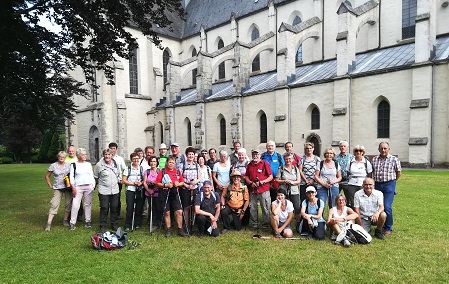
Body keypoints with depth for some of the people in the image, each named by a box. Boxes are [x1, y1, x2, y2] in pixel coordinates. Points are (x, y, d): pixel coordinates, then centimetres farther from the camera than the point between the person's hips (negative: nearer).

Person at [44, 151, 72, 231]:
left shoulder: (68, 165, 4)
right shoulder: (53, 166, 2)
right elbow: (47, 176, 11)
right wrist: (50, 185, 6)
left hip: (68, 187, 1)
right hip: (58, 188, -1)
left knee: (68, 204, 4)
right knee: (54, 204, -7)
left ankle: (65, 220, 18)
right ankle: (48, 223, -3)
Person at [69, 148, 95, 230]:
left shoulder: (88, 164, 11)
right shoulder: (74, 165, 2)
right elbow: (71, 177, -1)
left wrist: (93, 185, 5)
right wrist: (73, 187, -8)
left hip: (89, 187, 3)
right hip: (78, 187, -3)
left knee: (88, 204, 7)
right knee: (75, 205, -6)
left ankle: (88, 221, 15)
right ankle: (72, 223, 3)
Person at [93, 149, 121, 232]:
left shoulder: (115, 163, 6)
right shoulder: (99, 165, -7)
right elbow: (95, 177, 4)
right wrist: (100, 183, 9)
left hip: (115, 190, 4)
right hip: (104, 191, -4)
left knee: (114, 208, 10)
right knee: (104, 209, -2)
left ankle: (114, 225, 23)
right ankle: (103, 226, 10)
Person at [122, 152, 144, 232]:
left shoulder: (142, 168, 8)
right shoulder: (128, 168, 2)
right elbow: (123, 181, -1)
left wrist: (141, 183, -11)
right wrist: (133, 183, -10)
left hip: (140, 190, 2)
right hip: (130, 190, -2)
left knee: (139, 208, 5)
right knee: (129, 208, -4)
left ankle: (137, 224, 19)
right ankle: (127, 226, 7)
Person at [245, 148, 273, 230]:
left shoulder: (265, 164, 0)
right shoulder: (249, 165, 13)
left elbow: (271, 177, -1)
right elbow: (246, 177, 16)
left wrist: (261, 182, -12)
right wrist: (251, 183, -3)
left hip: (264, 190, -4)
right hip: (253, 190, 4)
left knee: (265, 208, 1)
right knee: (252, 209, 7)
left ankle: (265, 225, 13)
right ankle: (255, 224, 20)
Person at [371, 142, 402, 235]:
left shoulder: (394, 159, -1)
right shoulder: (374, 159, 9)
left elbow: (399, 173, 7)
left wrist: (391, 181, 10)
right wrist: (377, 180, 11)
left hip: (389, 185, -4)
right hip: (377, 185, 4)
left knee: (387, 207, -9)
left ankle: (388, 228, 6)